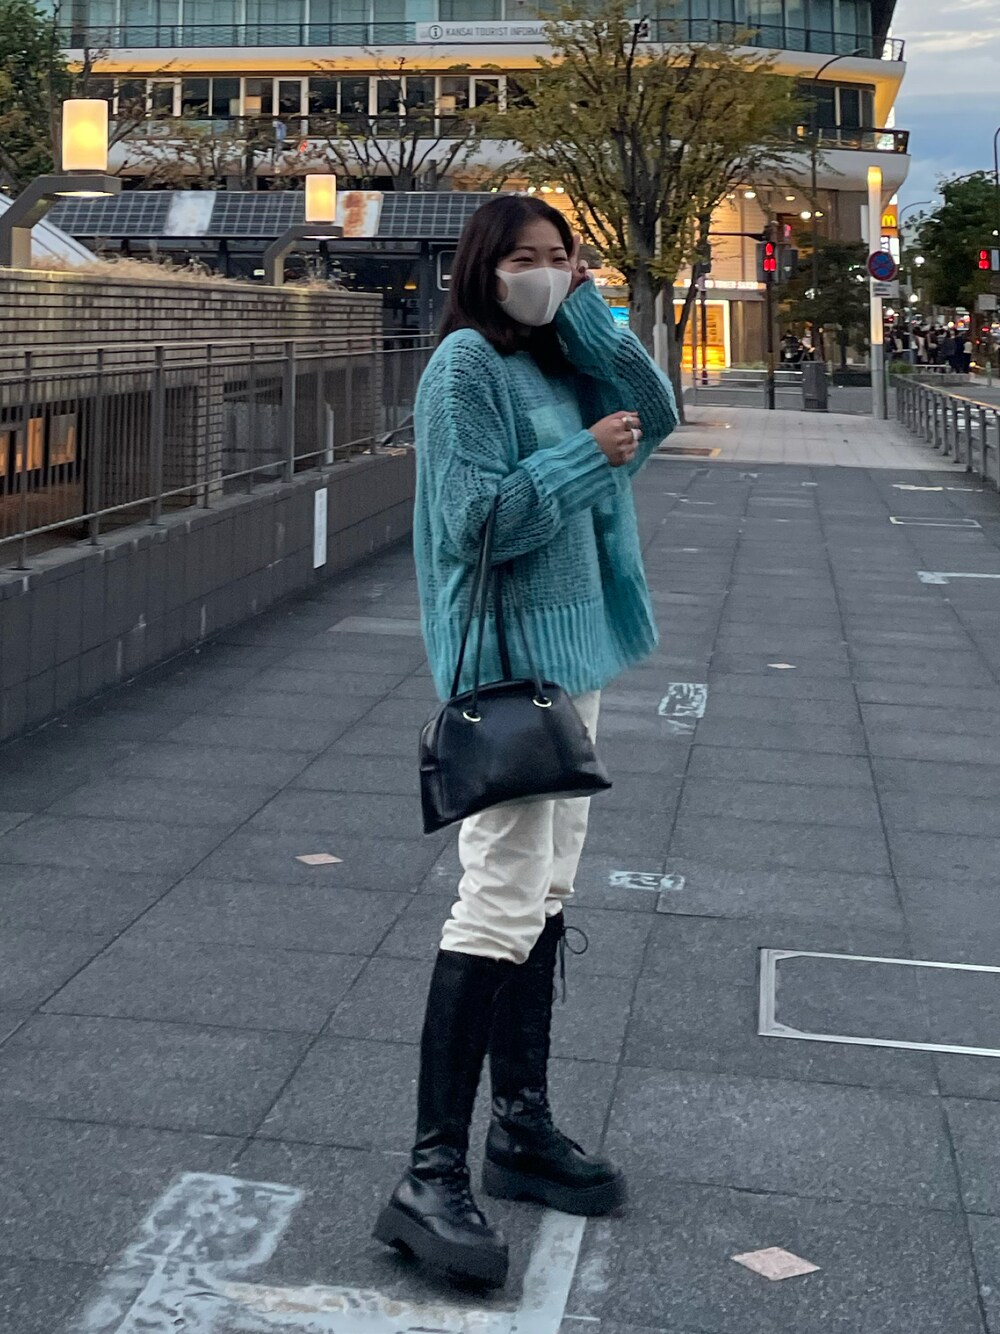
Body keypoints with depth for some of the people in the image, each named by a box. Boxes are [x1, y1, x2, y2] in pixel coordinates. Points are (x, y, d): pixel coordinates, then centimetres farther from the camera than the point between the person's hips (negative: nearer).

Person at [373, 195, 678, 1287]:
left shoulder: (560, 362, 14)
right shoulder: (467, 365, -10)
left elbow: (655, 414, 3)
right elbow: (478, 517, -17)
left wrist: (590, 312, -1)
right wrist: (589, 458, -17)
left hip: (572, 646, 9)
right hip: (505, 654, -9)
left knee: (547, 891, 12)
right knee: (503, 901, -15)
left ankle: (522, 1125, 22)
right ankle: (431, 1175, -13)